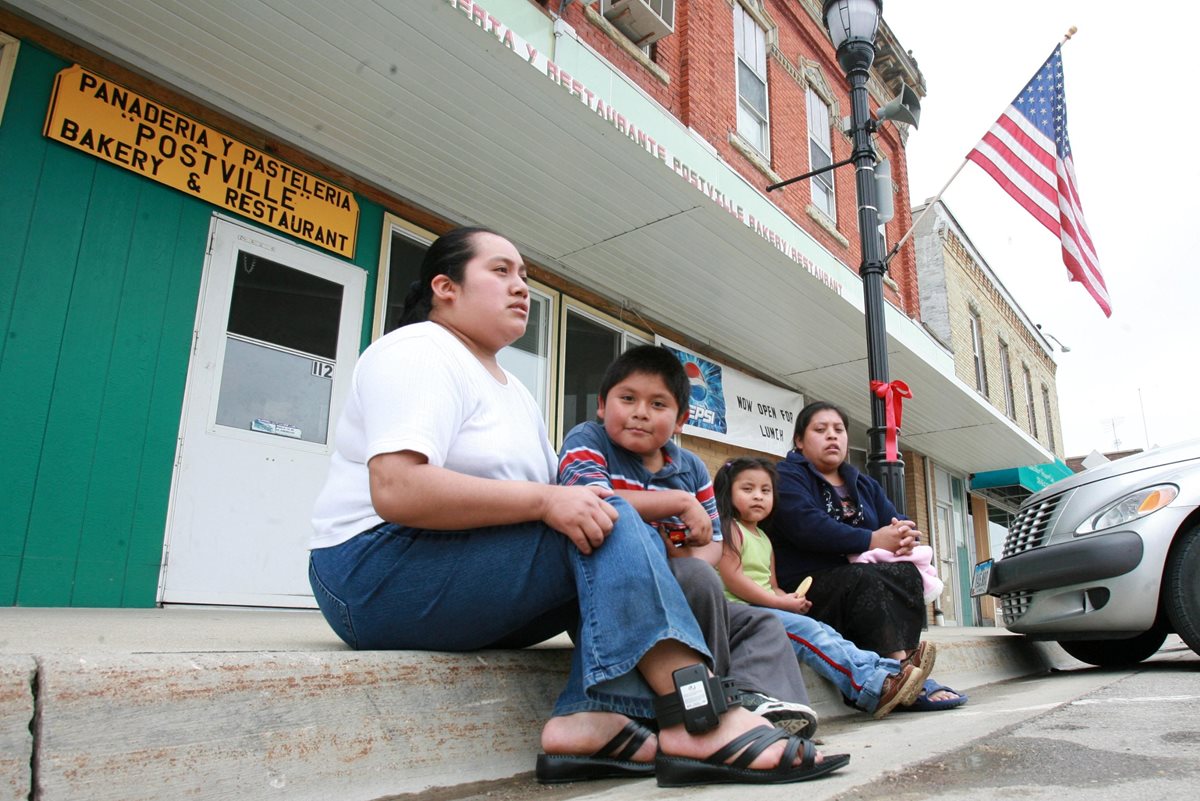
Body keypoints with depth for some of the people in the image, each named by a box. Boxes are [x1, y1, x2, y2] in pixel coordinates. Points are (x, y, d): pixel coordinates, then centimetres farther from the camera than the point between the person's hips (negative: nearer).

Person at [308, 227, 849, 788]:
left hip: (476, 582, 9)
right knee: (607, 527, -23)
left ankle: (593, 715, -23)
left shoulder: (514, 392, 21)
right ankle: (702, 721, -29)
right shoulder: (420, 353, -8)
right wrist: (544, 499, -27)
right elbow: (396, 490, -25)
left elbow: (557, 504, 12)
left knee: (616, 533, -7)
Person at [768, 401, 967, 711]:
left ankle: (903, 668, -36)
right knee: (863, 578, -33)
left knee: (907, 574, -22)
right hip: (808, 587, -6)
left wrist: (905, 537, -13)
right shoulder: (787, 476, 1)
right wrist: (872, 541, -20)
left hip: (862, 577, 6)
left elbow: (898, 523, 13)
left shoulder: (864, 484, 25)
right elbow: (807, 526, -18)